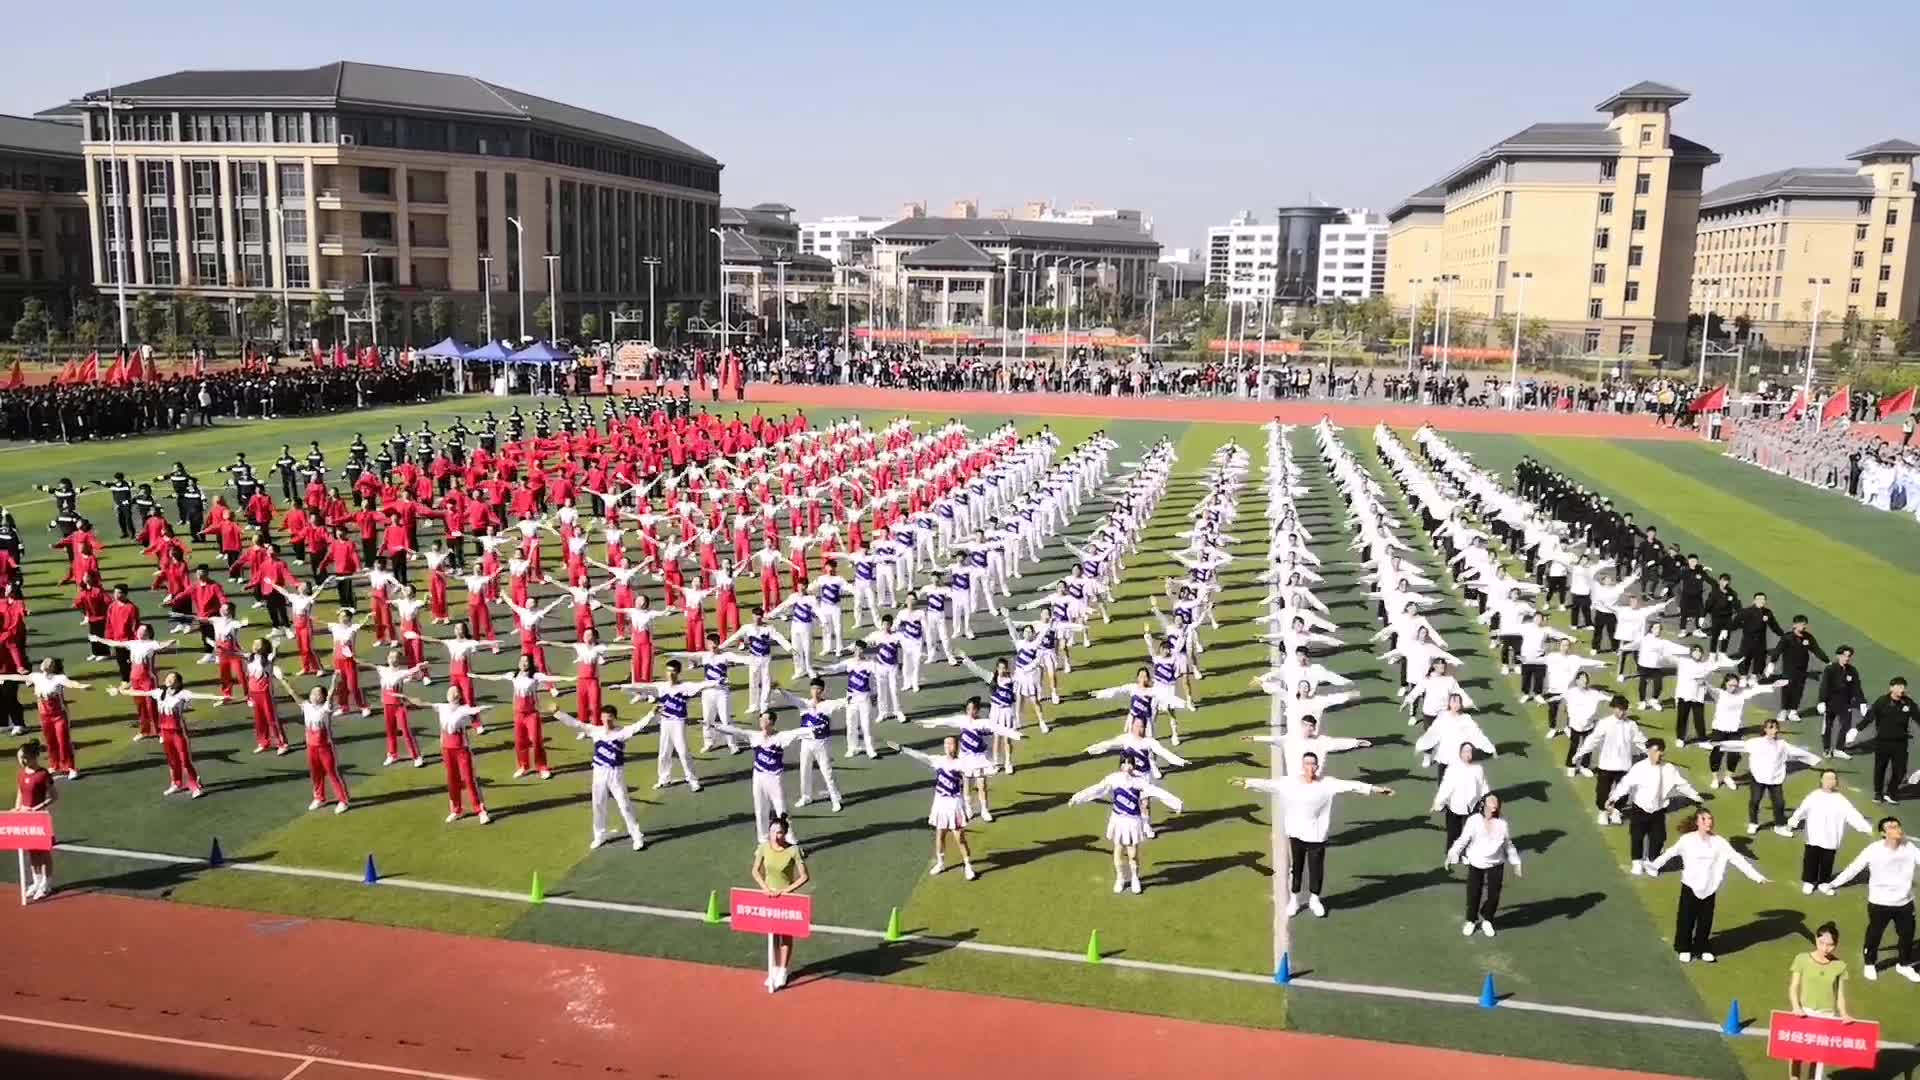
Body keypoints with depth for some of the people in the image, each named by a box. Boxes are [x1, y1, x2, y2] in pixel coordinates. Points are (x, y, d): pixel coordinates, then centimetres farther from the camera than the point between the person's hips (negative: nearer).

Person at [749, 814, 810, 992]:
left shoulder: (793, 850, -20)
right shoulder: (764, 847, -10)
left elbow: (805, 876, -17)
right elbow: (756, 871, 3)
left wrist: (786, 890, -22)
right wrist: (765, 888, -11)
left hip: (787, 897, -3)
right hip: (769, 896, 3)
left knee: (786, 936, 9)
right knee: (772, 935, 13)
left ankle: (783, 971, 23)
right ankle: (773, 969, 27)